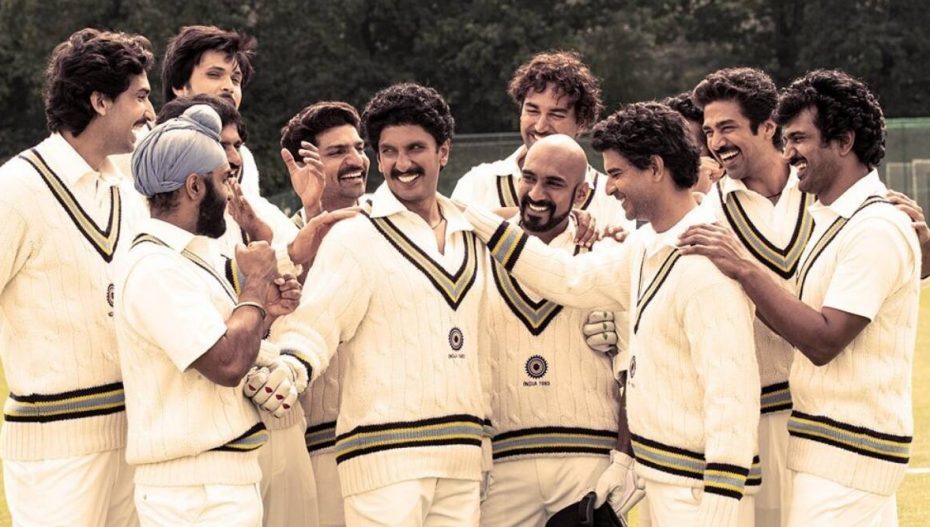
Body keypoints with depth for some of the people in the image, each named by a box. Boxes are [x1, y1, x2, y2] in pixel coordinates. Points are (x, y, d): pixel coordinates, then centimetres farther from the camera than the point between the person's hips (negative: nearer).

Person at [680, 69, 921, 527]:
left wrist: (745, 268, -19)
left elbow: (823, 341, -21)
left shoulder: (877, 229, -15)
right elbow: (799, 324, 13)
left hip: (846, 454, -10)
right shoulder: (832, 220, 16)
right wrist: (740, 271, 1)